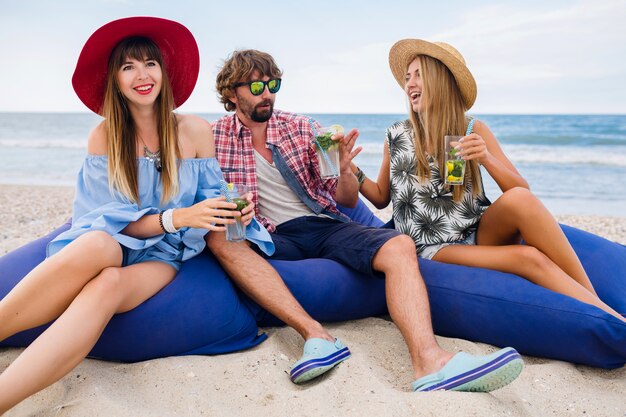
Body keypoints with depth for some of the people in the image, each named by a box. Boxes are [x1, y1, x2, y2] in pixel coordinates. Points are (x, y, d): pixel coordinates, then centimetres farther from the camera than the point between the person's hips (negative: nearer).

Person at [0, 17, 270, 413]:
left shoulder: (196, 131, -3)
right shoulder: (103, 136, -2)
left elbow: (210, 200, 3)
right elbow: (114, 217, -8)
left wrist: (232, 212, -22)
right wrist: (178, 217, -26)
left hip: (164, 254, 0)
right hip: (112, 244, 1)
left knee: (108, 285, -34)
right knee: (95, 244, -37)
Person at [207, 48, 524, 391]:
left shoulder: (303, 129, 10)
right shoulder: (215, 138, 7)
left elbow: (347, 200, 10)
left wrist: (344, 170, -12)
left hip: (325, 226, 2)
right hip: (273, 238, -1)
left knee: (399, 246, -25)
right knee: (220, 239, -33)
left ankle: (429, 361, -44)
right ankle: (315, 334, -37)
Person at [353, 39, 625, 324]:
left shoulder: (473, 130, 2)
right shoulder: (397, 137, 2)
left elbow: (522, 192, -1)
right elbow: (381, 198, 12)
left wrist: (486, 159, -19)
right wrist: (351, 169, -4)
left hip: (480, 234, 2)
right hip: (434, 249, -2)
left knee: (519, 199, -30)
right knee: (529, 257, -28)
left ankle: (594, 297, -20)